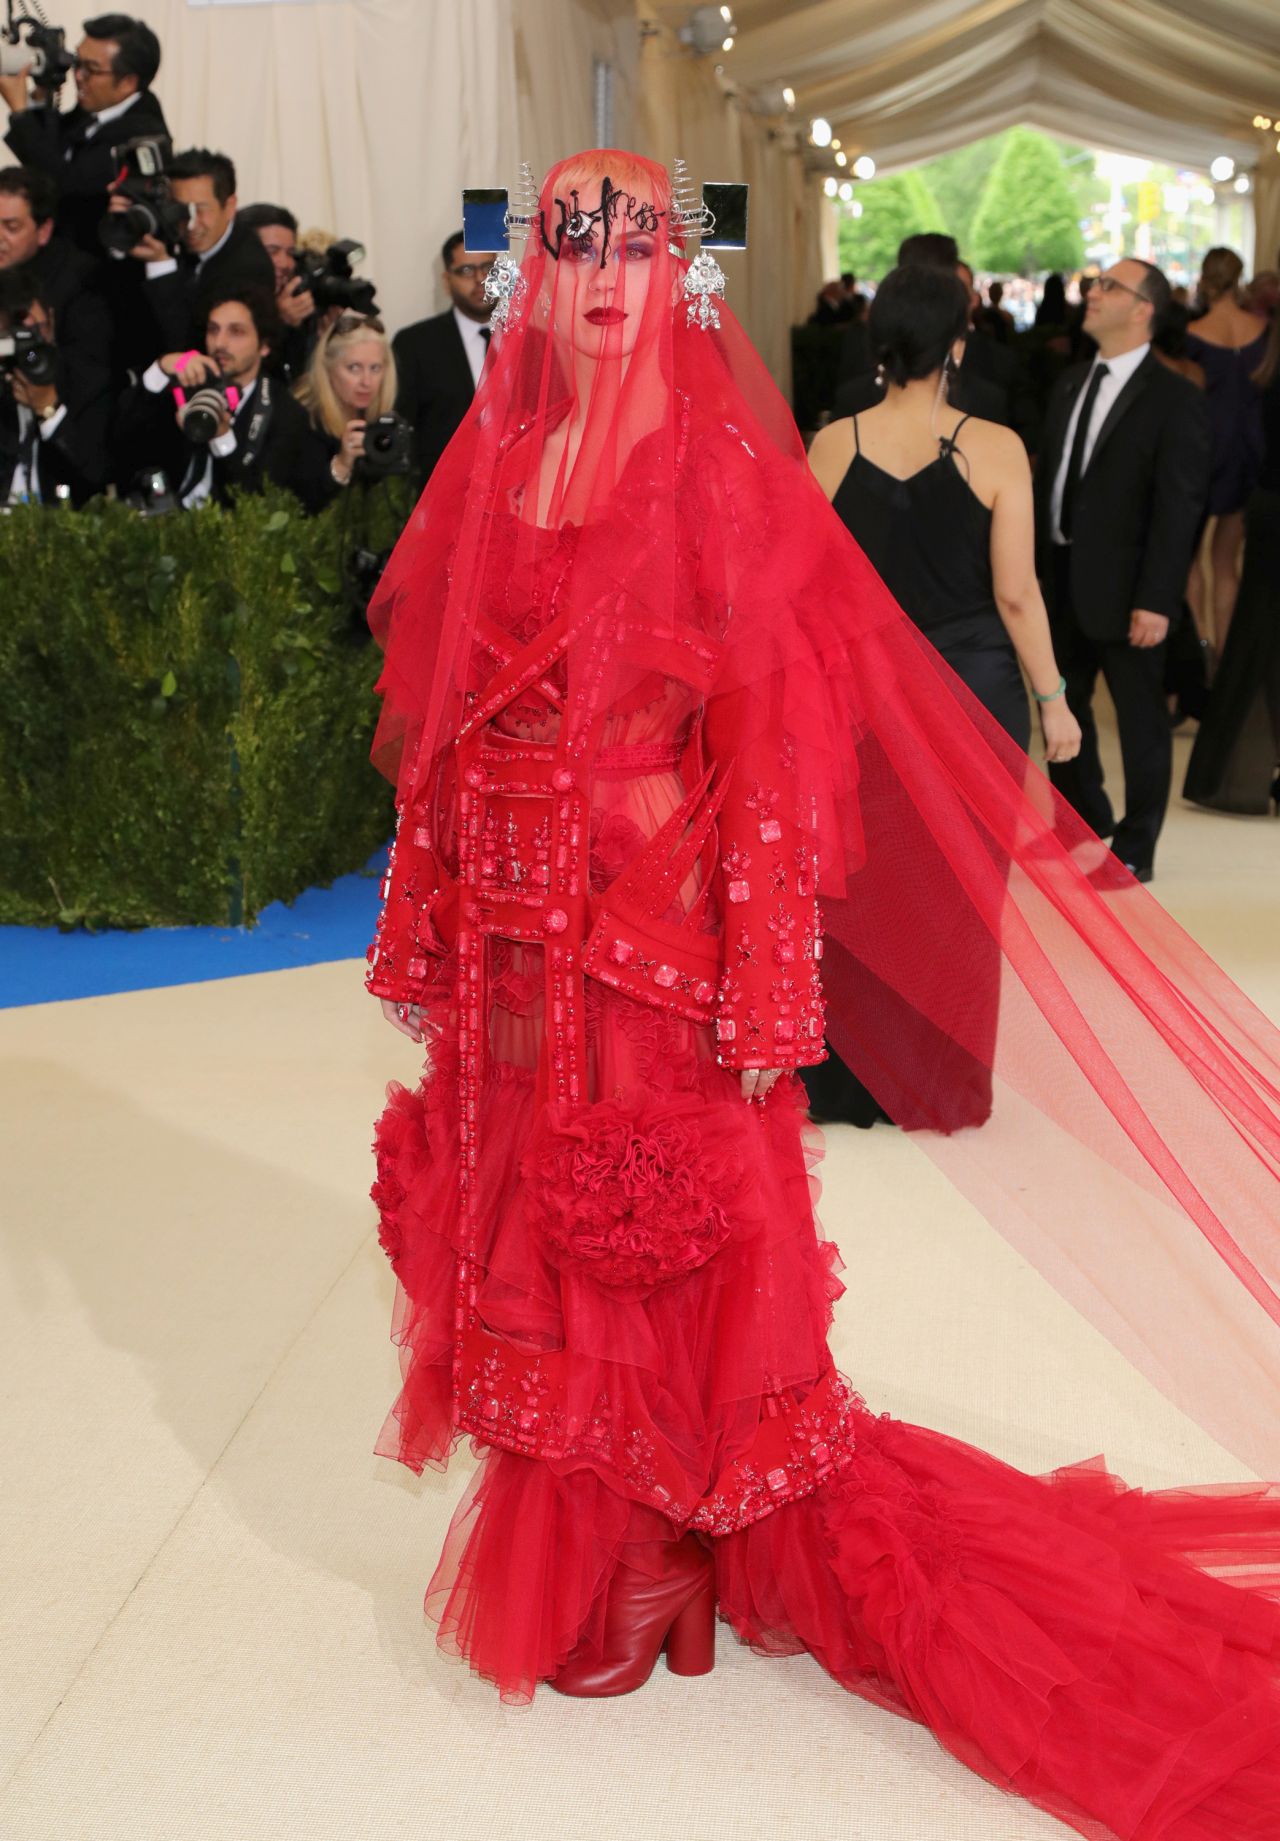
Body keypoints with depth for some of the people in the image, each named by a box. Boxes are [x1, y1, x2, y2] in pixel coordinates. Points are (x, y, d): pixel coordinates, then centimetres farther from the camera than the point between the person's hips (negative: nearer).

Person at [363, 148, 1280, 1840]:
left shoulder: (720, 469, -8)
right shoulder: (496, 465, 7)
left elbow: (775, 735, -12)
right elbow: (439, 722, 10)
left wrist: (765, 989, -18)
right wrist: (423, 935, 7)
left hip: (655, 936, -5)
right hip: (514, 937, 5)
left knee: (659, 1268, 6)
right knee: (530, 1246, 14)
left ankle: (640, 1573, 26)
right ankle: (573, 1554, 34)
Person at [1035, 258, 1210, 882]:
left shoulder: (1174, 399, -12)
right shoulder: (1071, 383, 10)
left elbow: (1178, 506, -15)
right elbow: (1048, 475, 11)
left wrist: (1156, 601, -19)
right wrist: (1034, 564, 5)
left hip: (1122, 589, -7)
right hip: (1061, 578, 7)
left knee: (1140, 718, 7)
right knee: (1062, 705, 17)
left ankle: (1135, 850, 19)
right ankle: (1082, 819, 37)